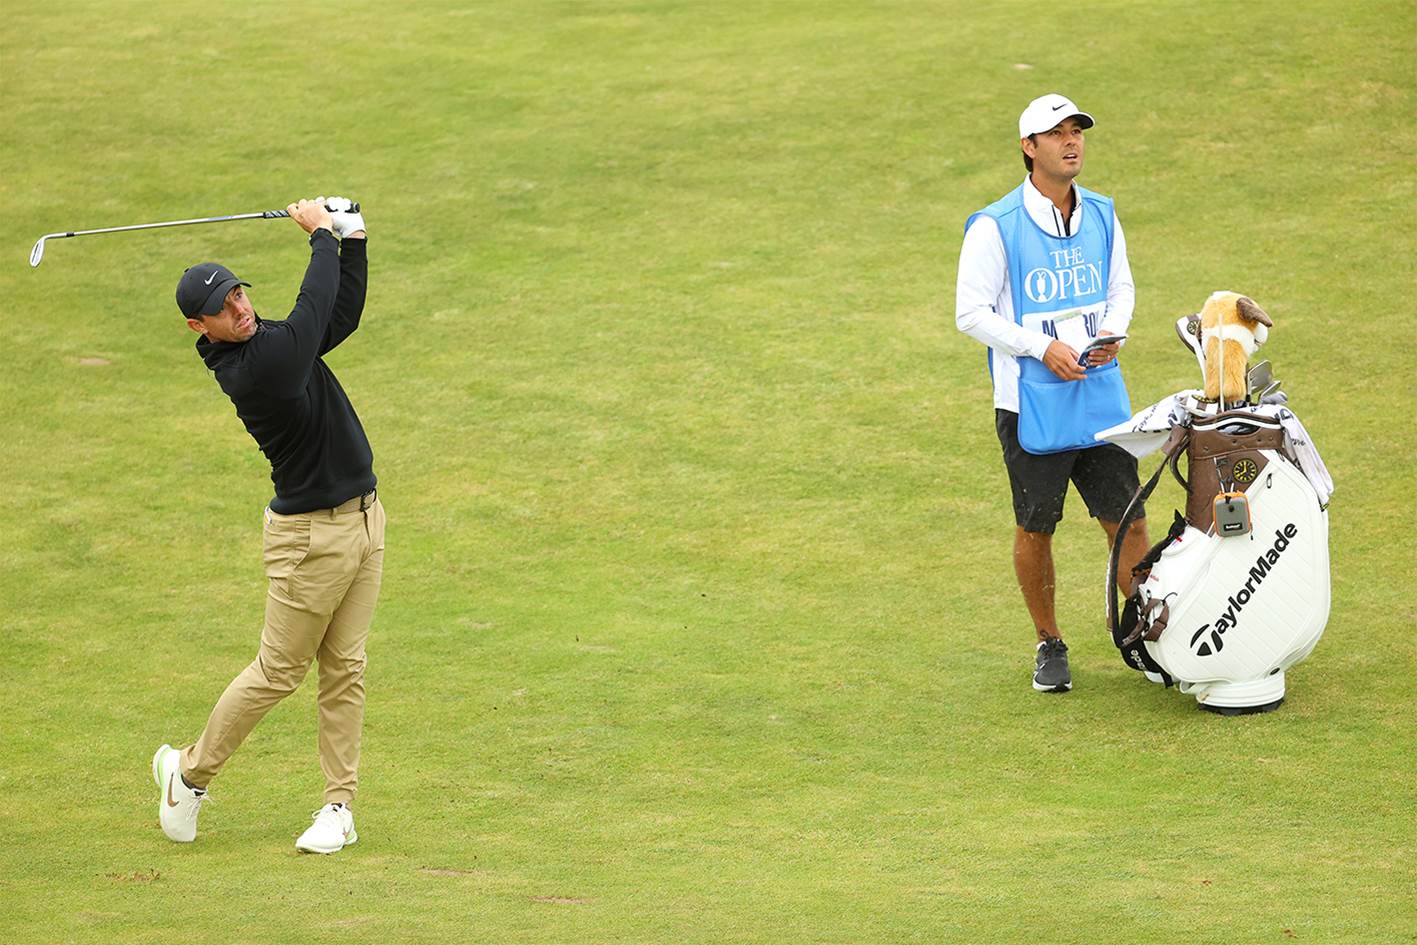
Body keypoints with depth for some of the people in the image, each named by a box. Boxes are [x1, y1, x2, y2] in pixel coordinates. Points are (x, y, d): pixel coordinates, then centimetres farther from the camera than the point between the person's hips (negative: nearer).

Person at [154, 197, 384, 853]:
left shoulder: (269, 341, 6)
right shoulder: (249, 370, -22)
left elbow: (342, 314, 14)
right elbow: (315, 309, -18)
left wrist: (351, 237, 2)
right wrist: (322, 233, -5)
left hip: (364, 520, 8)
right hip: (310, 535, -8)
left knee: (344, 670, 7)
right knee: (277, 671, 1)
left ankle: (338, 807, 11)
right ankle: (190, 773, 19)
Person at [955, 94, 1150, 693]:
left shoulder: (1101, 217, 7)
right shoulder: (995, 227, -10)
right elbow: (971, 313, -8)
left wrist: (1112, 333, -2)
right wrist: (1043, 348, -17)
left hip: (1100, 394, 4)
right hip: (1030, 402, -4)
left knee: (1128, 520, 0)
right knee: (1035, 529, 4)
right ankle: (1048, 645, 21)